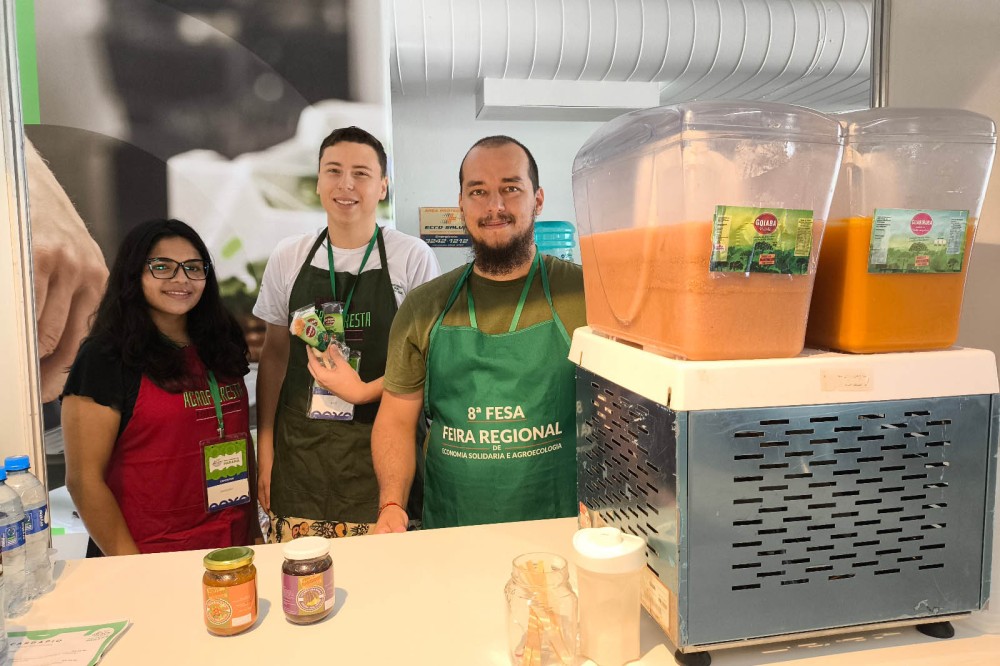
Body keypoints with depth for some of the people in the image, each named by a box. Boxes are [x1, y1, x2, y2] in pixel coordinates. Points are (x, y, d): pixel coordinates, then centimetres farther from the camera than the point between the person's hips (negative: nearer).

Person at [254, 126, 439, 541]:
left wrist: (364, 391, -16)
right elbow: (274, 355, 11)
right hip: (299, 452, 3)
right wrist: (264, 450, 8)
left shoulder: (413, 257, -4)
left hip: (381, 449, -2)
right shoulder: (287, 257, 6)